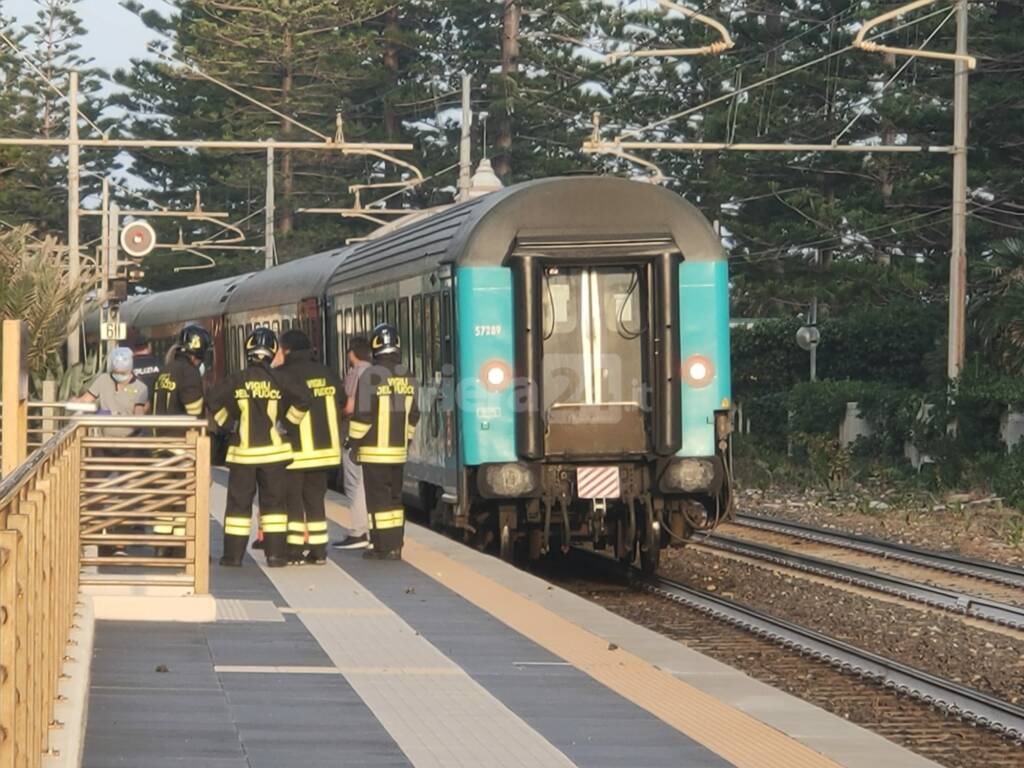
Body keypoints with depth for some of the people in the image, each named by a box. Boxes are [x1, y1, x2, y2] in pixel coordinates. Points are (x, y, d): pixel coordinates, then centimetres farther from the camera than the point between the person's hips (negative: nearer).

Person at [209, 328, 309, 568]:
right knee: (274, 502, 6)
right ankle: (275, 554, 3)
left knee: (239, 502, 6)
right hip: (273, 450, 0)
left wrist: (226, 423, 5)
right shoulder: (278, 381, -4)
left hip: (242, 451, 0)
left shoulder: (236, 380, -4)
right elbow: (302, 400, -10)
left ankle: (233, 554, 5)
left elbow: (214, 401, -11)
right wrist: (289, 423, 4)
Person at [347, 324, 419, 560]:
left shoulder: (371, 376, -13)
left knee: (378, 498, -3)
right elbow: (413, 415, 13)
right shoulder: (407, 378, 7)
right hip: (398, 450, 6)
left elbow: (362, 415, -14)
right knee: (394, 497, 13)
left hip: (374, 450, -6)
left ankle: (384, 547, -6)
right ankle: (395, 545, 14)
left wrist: (354, 442, -3)